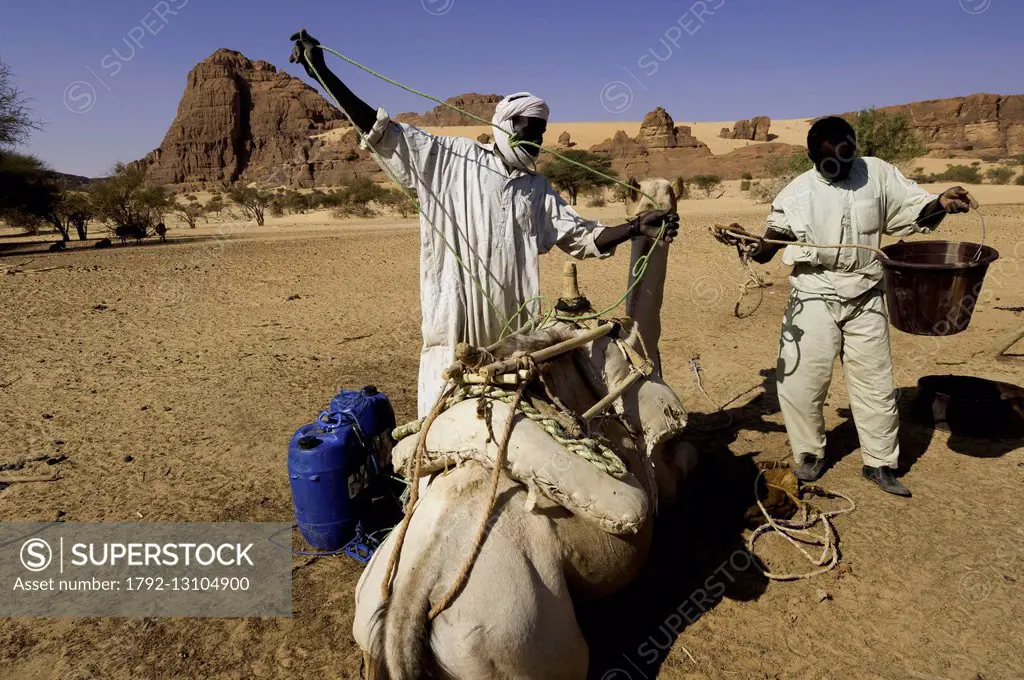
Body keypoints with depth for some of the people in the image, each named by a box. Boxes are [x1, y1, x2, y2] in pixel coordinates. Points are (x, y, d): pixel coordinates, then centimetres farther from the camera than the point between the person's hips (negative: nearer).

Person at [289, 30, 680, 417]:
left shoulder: (537, 189, 16)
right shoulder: (450, 159, 5)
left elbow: (581, 236, 11)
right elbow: (382, 132, 3)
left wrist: (637, 228, -3)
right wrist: (321, 73, -1)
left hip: (512, 327, 4)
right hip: (455, 320, -4)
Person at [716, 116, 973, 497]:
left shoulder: (877, 174, -1)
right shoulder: (798, 192, -7)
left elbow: (913, 211, 6)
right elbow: (771, 244, -9)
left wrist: (941, 203, -16)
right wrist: (753, 246, -32)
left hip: (865, 300, 2)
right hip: (813, 299, -2)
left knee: (875, 383, 11)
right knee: (798, 381, -4)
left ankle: (880, 463, 29)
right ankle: (810, 454, 20)